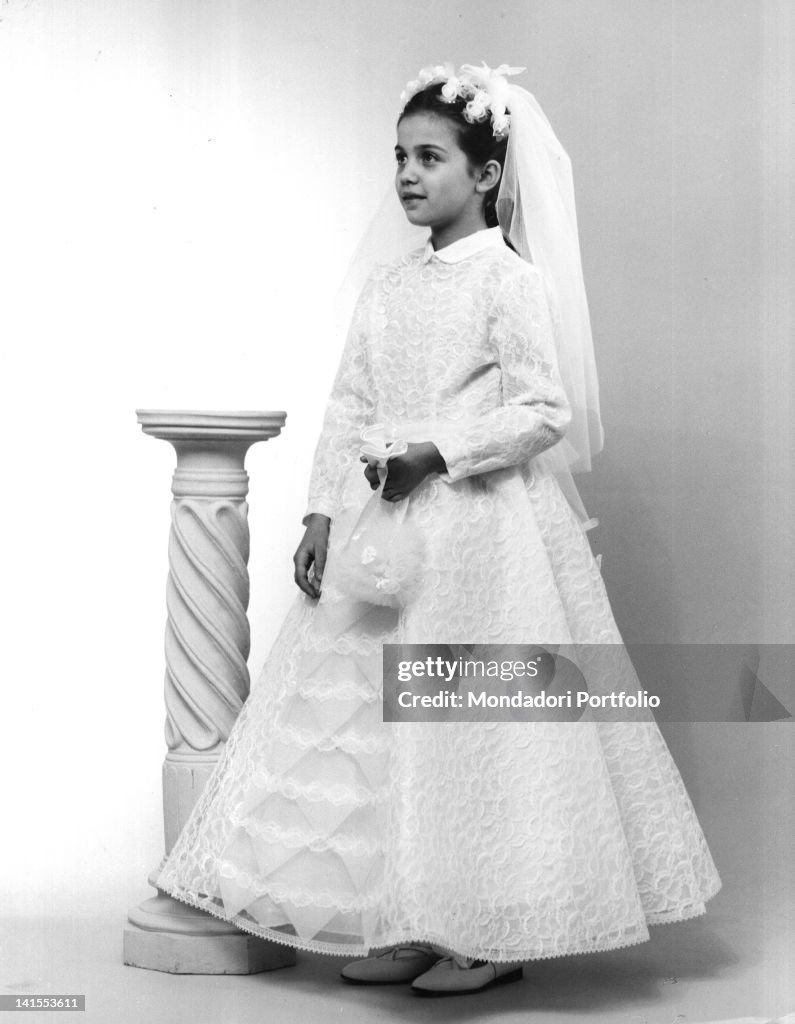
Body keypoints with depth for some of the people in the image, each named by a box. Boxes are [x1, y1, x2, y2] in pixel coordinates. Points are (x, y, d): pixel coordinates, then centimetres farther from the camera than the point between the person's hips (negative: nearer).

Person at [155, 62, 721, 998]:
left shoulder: (510, 278, -7)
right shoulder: (385, 288, 12)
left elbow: (546, 410, -12)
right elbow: (348, 410, 12)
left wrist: (434, 451, -18)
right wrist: (321, 515, 2)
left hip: (479, 528, -7)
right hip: (384, 526, 7)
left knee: (469, 715, -2)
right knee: (377, 716, 6)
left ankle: (495, 935, 10)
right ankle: (413, 925, 16)